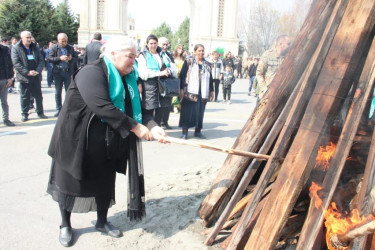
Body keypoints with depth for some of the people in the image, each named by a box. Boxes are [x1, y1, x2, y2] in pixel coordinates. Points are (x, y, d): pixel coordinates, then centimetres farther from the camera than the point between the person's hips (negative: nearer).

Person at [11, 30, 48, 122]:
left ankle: (40, 112, 21)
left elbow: (41, 60, 6)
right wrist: (27, 72, -18)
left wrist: (38, 71, -11)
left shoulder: (35, 47, 10)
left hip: (36, 77, 3)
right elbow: (16, 63, -10)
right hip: (24, 77, -3)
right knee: (25, 97, 4)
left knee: (38, 96, 10)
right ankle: (25, 114, 14)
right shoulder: (16, 48, -3)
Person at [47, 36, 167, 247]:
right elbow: (102, 107, -32)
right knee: (71, 181, 9)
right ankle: (65, 225, 30)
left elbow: (137, 109, 3)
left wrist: (152, 126, -16)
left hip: (109, 144, 7)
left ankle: (102, 221, 36)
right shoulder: (91, 73, -21)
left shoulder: (128, 79, 6)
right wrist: (135, 127, -29)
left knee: (105, 182, 14)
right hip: (77, 139, -7)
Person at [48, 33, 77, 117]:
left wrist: (71, 58, -11)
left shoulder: (70, 48, 8)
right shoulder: (54, 48, 3)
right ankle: (58, 109, 14)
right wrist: (60, 58, -16)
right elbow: (50, 58, -4)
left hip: (68, 72, 1)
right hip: (58, 72, -1)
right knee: (58, 92, 5)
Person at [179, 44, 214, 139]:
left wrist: (211, 90, 15)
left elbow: (210, 79, 18)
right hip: (190, 92, -4)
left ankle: (198, 131, 20)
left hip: (203, 93, 4)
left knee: (200, 112, 8)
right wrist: (181, 89, -9)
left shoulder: (207, 64, 13)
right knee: (188, 112, -2)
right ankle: (184, 132, 6)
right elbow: (182, 76, -3)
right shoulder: (188, 62, 1)